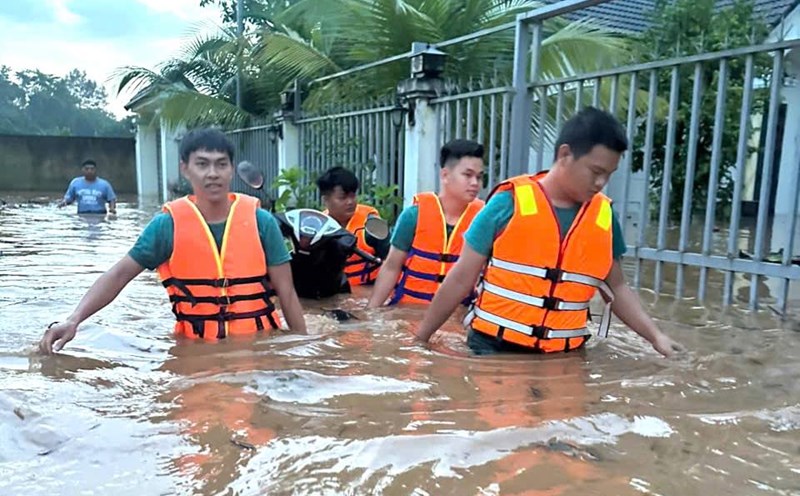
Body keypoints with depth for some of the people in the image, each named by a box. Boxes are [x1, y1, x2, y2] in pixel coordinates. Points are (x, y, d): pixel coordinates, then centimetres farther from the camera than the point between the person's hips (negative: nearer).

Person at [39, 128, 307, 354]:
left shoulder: (260, 221, -6)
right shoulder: (168, 225, -4)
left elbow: (287, 293, -2)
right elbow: (119, 275, -1)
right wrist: (73, 320, -15)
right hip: (196, 348, 0)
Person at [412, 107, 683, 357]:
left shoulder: (604, 215, 2)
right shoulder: (510, 202, -10)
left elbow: (615, 288, 13)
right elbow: (462, 278, -5)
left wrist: (655, 336, 2)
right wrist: (420, 338, -1)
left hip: (563, 355, 3)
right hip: (493, 347, -3)